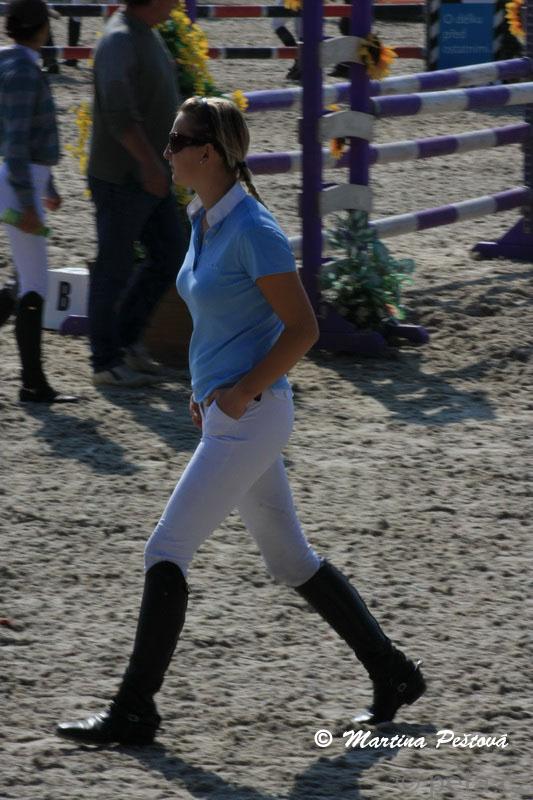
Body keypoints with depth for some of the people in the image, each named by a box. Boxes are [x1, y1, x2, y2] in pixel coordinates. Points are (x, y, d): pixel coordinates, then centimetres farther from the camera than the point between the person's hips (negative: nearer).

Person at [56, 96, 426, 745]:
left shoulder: (254, 230, -17)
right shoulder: (204, 222, 11)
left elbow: (302, 328, -16)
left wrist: (240, 393, -17)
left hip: (250, 418, -10)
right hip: (224, 415, 10)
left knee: (165, 551, -9)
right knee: (289, 559, 14)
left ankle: (134, 711, -4)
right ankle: (392, 674, 22)